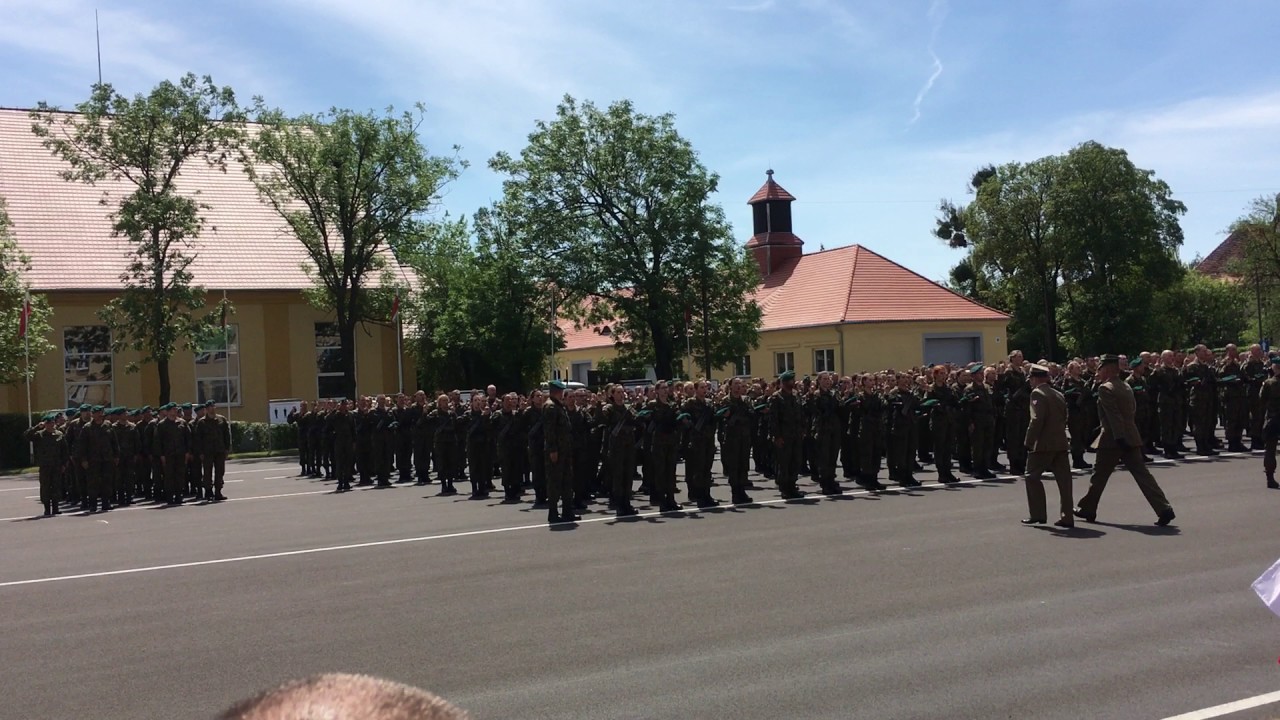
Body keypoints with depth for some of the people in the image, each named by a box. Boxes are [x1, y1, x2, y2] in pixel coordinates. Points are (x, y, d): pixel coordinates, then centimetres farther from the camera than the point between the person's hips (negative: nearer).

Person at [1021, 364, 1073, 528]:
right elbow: (1064, 418, 17)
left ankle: (1037, 514, 3)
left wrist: (1028, 441, -14)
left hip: (1043, 444, -7)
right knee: (1063, 479, 5)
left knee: (1033, 477, 4)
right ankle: (1066, 517, 5)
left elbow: (1036, 420, -17)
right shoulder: (1059, 395, 15)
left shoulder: (1037, 394, -9)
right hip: (1061, 443, 7)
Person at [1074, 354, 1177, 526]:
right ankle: (1164, 509, -8)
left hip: (1112, 440, -7)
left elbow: (1113, 415, -20)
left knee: (1099, 476, 7)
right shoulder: (1125, 386, 14)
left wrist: (1119, 438, -23)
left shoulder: (1105, 388, -12)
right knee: (1142, 475, 2)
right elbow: (1130, 410, 19)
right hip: (1131, 438, 7)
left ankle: (1087, 509, 19)